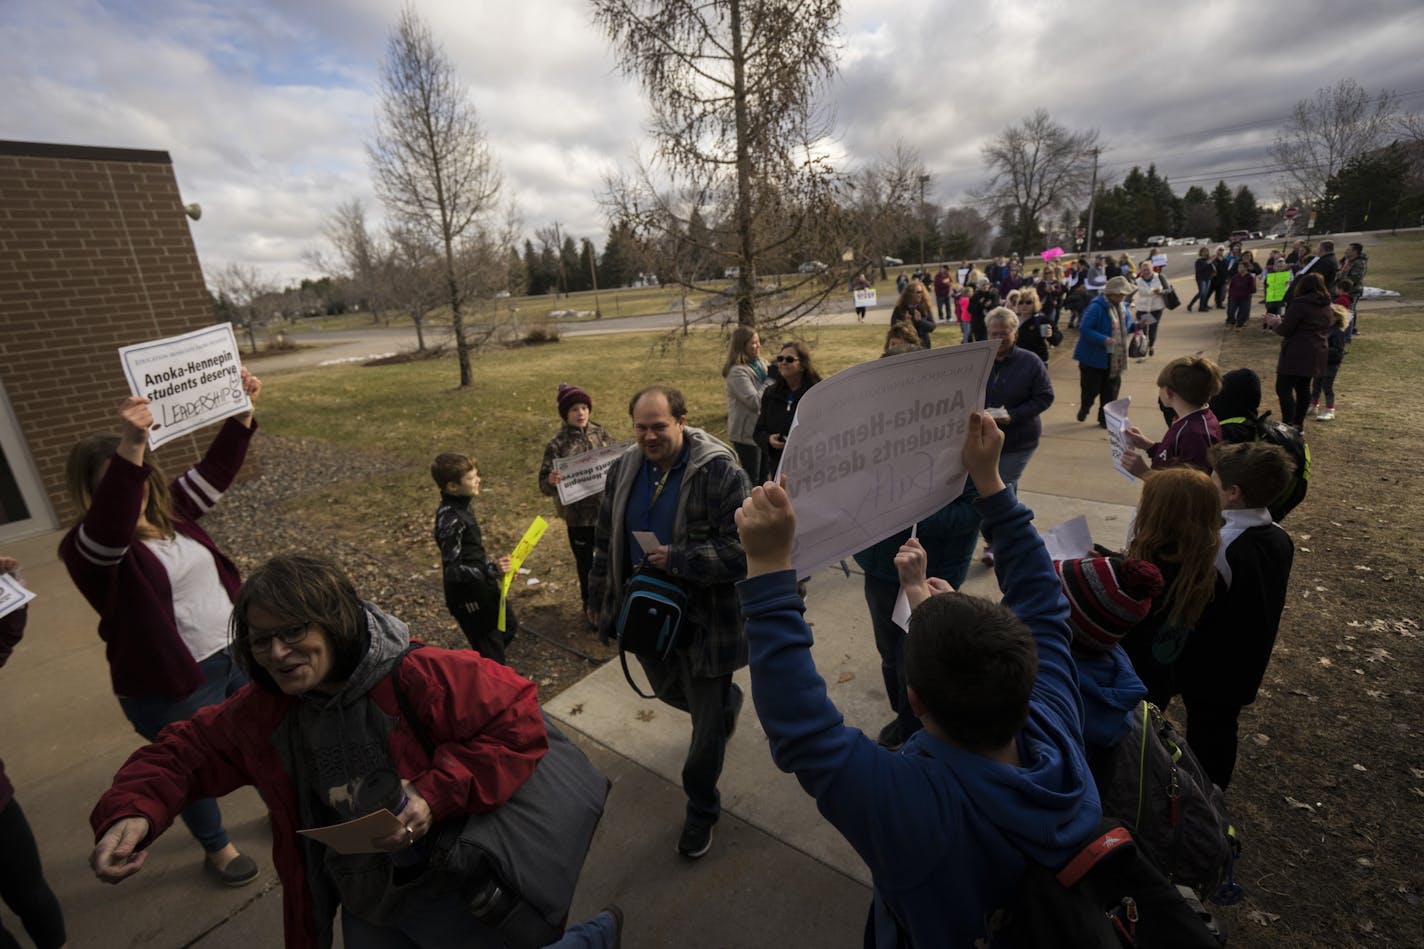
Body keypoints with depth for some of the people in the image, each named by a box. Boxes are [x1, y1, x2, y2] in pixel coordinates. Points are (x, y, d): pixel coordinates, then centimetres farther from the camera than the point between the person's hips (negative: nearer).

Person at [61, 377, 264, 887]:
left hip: (237, 652, 7)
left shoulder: (168, 509, 1)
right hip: (173, 682, -6)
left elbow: (216, 468, -1)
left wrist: (243, 409, -15)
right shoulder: (88, 547, -19)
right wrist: (129, 445, -57)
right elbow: (112, 521, -42)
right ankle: (216, 849, 42)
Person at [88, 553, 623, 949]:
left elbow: (518, 722, -29)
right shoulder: (263, 712, -6)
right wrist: (131, 811, -15)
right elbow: (183, 752, 5)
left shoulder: (418, 678, -29)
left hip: (446, 893, -7)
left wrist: (437, 793, -35)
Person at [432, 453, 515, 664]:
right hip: (467, 596, -9)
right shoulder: (450, 520, -27)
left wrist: (495, 567, 11)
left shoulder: (463, 504, 1)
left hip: (483, 586, 9)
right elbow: (452, 570, -28)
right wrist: (492, 570, -35)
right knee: (490, 649, 7)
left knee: (509, 626, 27)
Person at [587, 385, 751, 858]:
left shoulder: (720, 472, -23)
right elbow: (607, 540, 9)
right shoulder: (623, 469, -3)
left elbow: (740, 552, -25)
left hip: (703, 619, -6)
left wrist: (676, 559, -29)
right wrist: (599, 598, 15)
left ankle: (701, 809, 38)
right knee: (670, 691, 28)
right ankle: (727, 699, 61)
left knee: (707, 722, 11)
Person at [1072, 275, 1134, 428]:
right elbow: (1084, 329, -24)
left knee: (1110, 391, 10)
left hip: (1115, 360, 7)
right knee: (1091, 389, 4)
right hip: (1094, 358, -7)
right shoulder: (1097, 307, -18)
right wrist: (1103, 340, -31)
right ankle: (1084, 409, 34)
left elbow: (1125, 326, 21)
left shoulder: (1121, 306, 7)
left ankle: (1105, 419, 22)